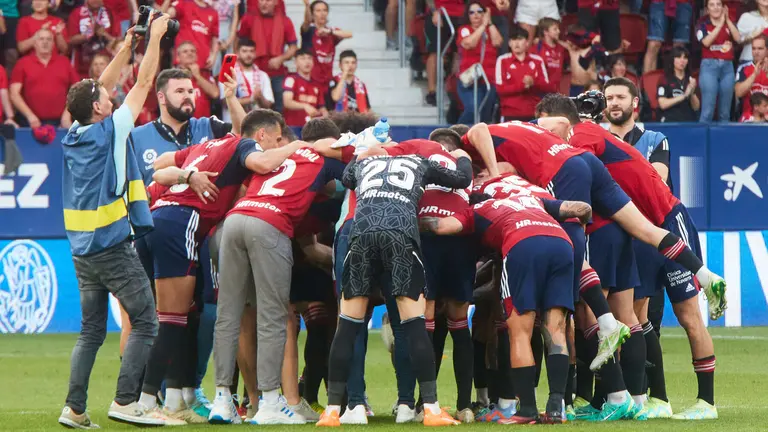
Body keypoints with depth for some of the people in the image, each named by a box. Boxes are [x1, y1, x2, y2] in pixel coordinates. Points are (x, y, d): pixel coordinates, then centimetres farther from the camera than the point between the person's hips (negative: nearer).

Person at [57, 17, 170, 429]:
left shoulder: (74, 135, 7)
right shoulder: (110, 131, -10)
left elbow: (98, 89, 23)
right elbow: (144, 84, -1)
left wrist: (125, 48, 27)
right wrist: (155, 37, 9)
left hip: (81, 248, 7)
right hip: (112, 246, -7)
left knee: (91, 330, 11)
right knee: (145, 322, -2)